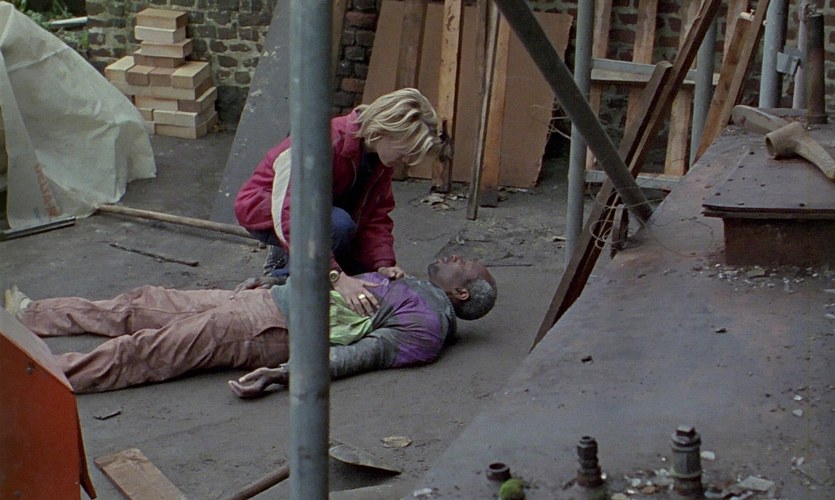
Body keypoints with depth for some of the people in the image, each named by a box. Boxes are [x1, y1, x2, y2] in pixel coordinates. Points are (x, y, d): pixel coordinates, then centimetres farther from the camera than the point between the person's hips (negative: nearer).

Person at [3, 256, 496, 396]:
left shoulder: (428, 323, -8)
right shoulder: (414, 289, 20)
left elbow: (365, 352, -20)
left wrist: (280, 373, -31)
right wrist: (272, 281, 27)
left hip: (277, 328, -8)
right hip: (267, 300, 8)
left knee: (150, 350, -16)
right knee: (146, 305, 9)